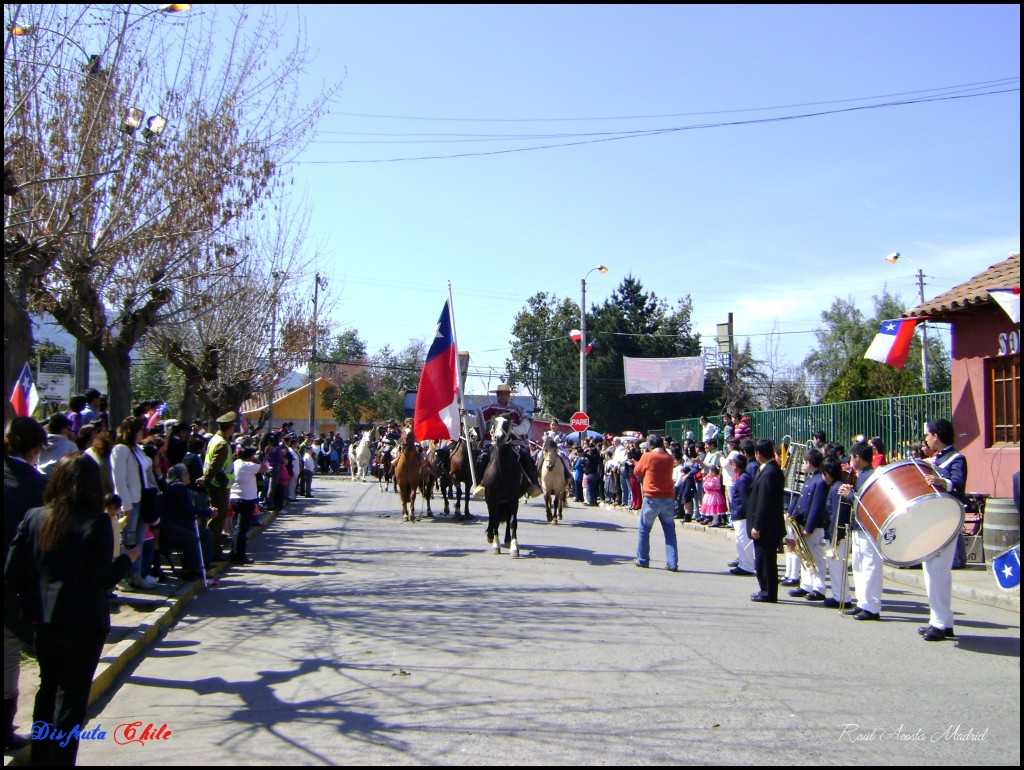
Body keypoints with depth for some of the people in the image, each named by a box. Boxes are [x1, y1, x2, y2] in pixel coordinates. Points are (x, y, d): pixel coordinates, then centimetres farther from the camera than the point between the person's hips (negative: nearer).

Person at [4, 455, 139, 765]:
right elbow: (102, 578, -17)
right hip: (83, 623, -5)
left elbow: (12, 572, -3)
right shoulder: (96, 522, -16)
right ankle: (61, 758, 11)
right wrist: (128, 558, -1)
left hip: (42, 621, 5)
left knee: (48, 689, 22)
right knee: (72, 695, 7)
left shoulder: (34, 518, -1)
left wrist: (28, 602, 10)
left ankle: (40, 757, 32)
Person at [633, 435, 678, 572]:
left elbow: (637, 472, 6)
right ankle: (672, 563, 0)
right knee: (670, 531, 6)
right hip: (669, 498, 3)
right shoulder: (669, 458, 6)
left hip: (652, 499, -3)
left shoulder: (648, 456, -7)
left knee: (644, 529, 11)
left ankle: (642, 560, 16)